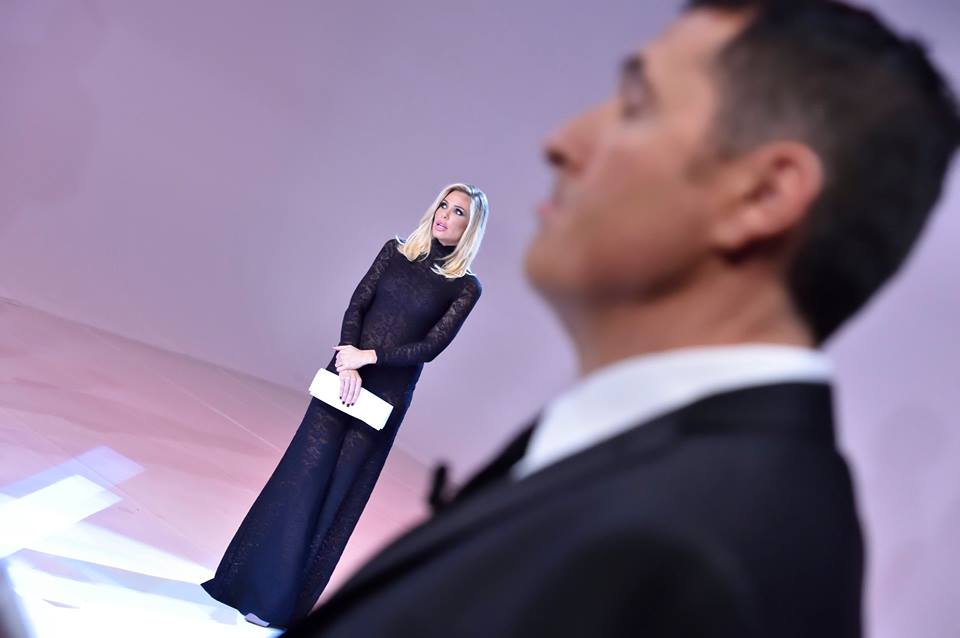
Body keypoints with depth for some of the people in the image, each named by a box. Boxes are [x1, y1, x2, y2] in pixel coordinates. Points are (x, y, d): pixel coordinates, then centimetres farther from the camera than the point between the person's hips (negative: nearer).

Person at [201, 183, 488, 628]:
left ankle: (280, 602, 13)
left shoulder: (465, 286, 0)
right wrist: (348, 366, -13)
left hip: (387, 394, -2)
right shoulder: (396, 251, 8)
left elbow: (431, 347, -8)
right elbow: (356, 305, 1)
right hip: (345, 374, 2)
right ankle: (251, 580, 14)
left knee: (339, 491, 2)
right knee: (300, 474, 1)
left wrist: (367, 357, -15)